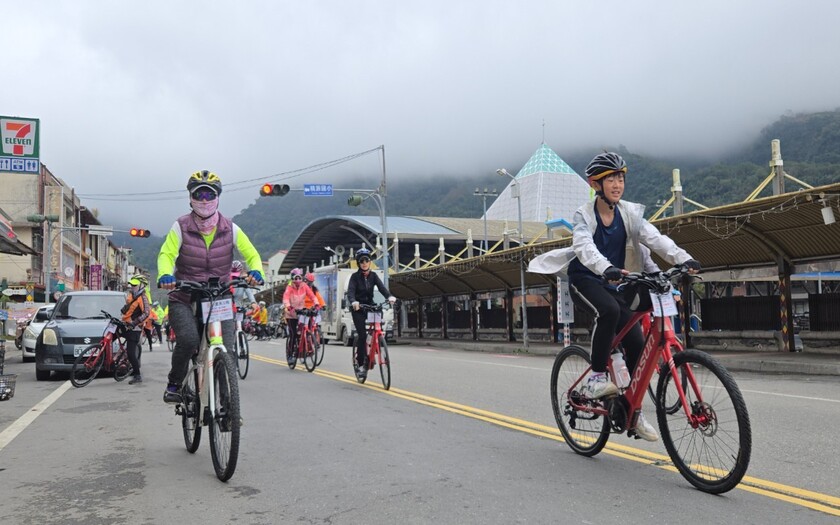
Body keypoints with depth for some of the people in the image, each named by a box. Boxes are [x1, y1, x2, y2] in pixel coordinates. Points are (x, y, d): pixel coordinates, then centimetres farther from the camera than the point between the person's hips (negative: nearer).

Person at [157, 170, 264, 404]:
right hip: (184, 300, -1)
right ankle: (174, 385, -2)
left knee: (226, 350, -12)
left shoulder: (230, 229, 0)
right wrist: (165, 275, -37)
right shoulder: (181, 227, -4)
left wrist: (255, 272, -26)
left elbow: (251, 254, -3)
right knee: (188, 340, -27)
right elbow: (166, 254, -15)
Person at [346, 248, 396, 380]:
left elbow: (381, 287, -13)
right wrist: (353, 302, -44)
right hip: (358, 308, -3)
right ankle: (360, 364, -4)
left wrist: (390, 296, -34)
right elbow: (350, 291, -22)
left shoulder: (373, 275, 2)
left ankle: (368, 359, 5)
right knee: (362, 335, -13)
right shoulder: (355, 276, -7)